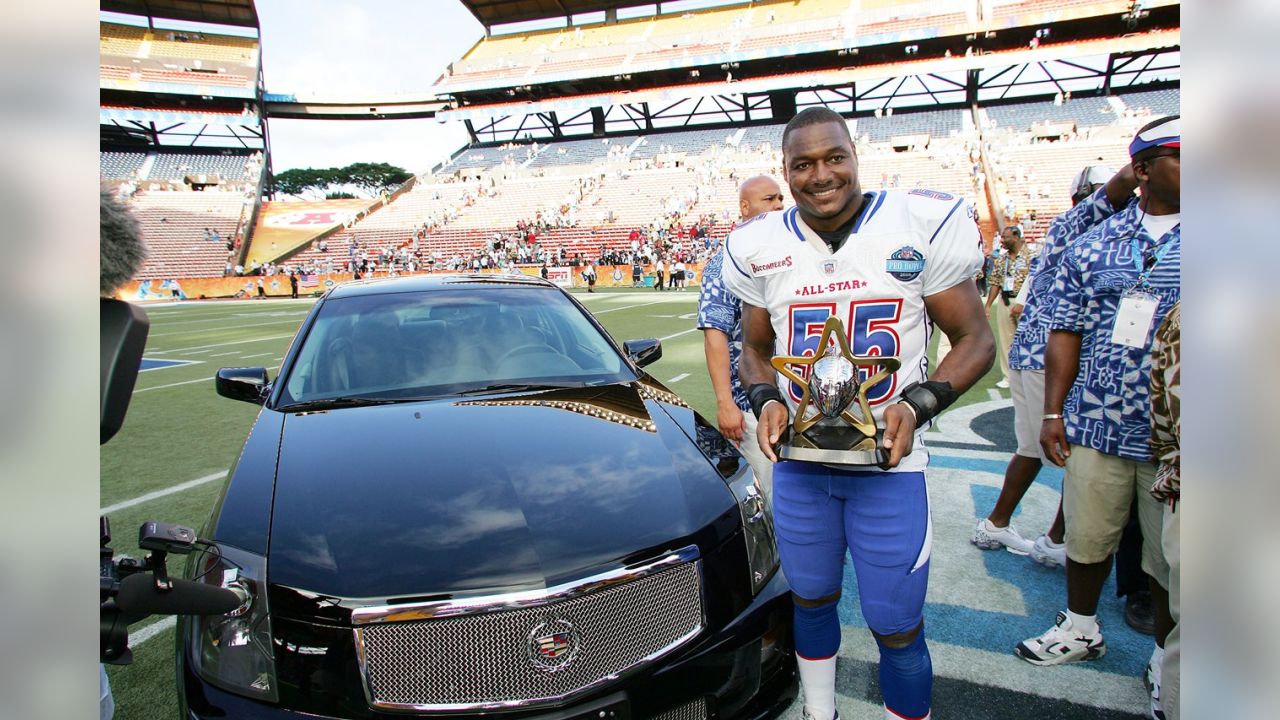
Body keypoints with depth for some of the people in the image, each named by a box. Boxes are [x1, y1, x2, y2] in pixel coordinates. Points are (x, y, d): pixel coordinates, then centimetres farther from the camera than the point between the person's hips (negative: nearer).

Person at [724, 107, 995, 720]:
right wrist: (766, 400, -8)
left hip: (889, 463, -3)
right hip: (798, 462, 3)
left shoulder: (921, 226, -9)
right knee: (811, 599, 20)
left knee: (897, 627, 6)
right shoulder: (761, 249, -1)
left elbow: (975, 339, -3)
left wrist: (918, 405, -19)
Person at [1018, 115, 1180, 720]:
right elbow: (1066, 331, 6)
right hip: (1094, 426, 2)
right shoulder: (1095, 245, 5)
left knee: (1170, 557, 10)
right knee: (1087, 538, 16)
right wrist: (1053, 412, 2)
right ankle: (1081, 630, 39)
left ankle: (1166, 659, 32)